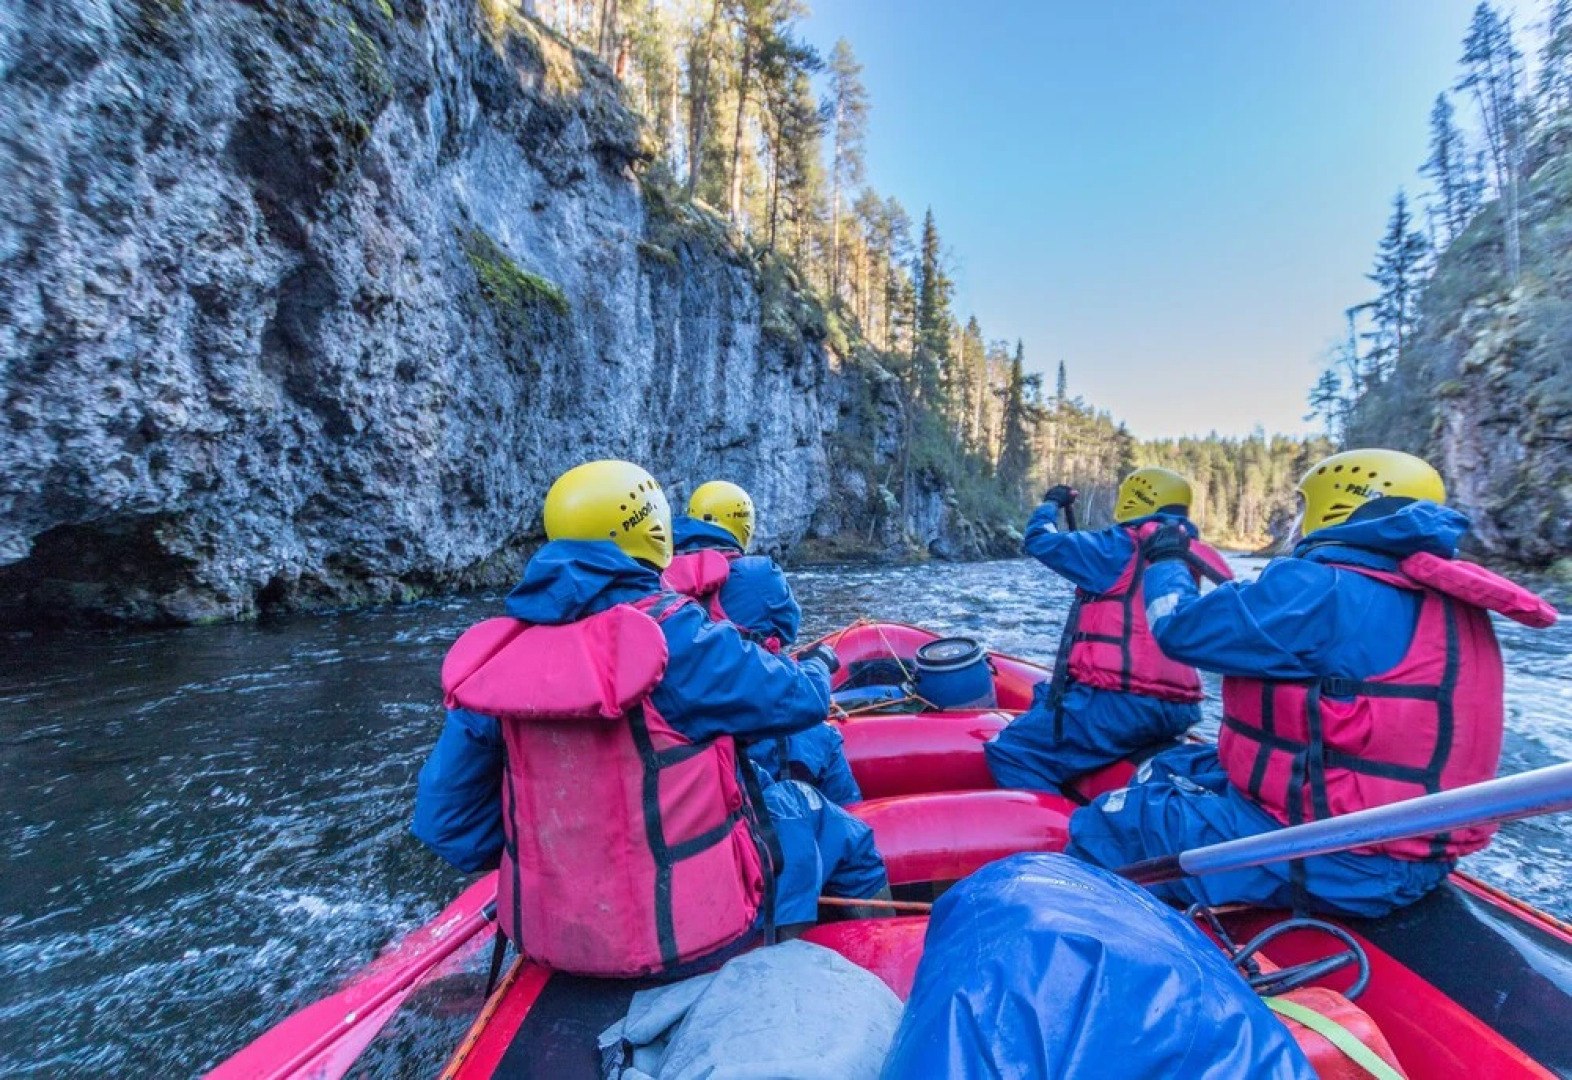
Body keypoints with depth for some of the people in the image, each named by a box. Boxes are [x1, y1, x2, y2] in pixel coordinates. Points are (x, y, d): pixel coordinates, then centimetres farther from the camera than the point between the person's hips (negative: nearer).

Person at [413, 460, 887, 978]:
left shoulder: (498, 654, -7)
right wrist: (819, 662, 12)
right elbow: (800, 700, -11)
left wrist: (562, 864, 12)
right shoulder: (675, 634, -23)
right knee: (845, 836, 20)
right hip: (692, 928, -5)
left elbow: (445, 819, -1)